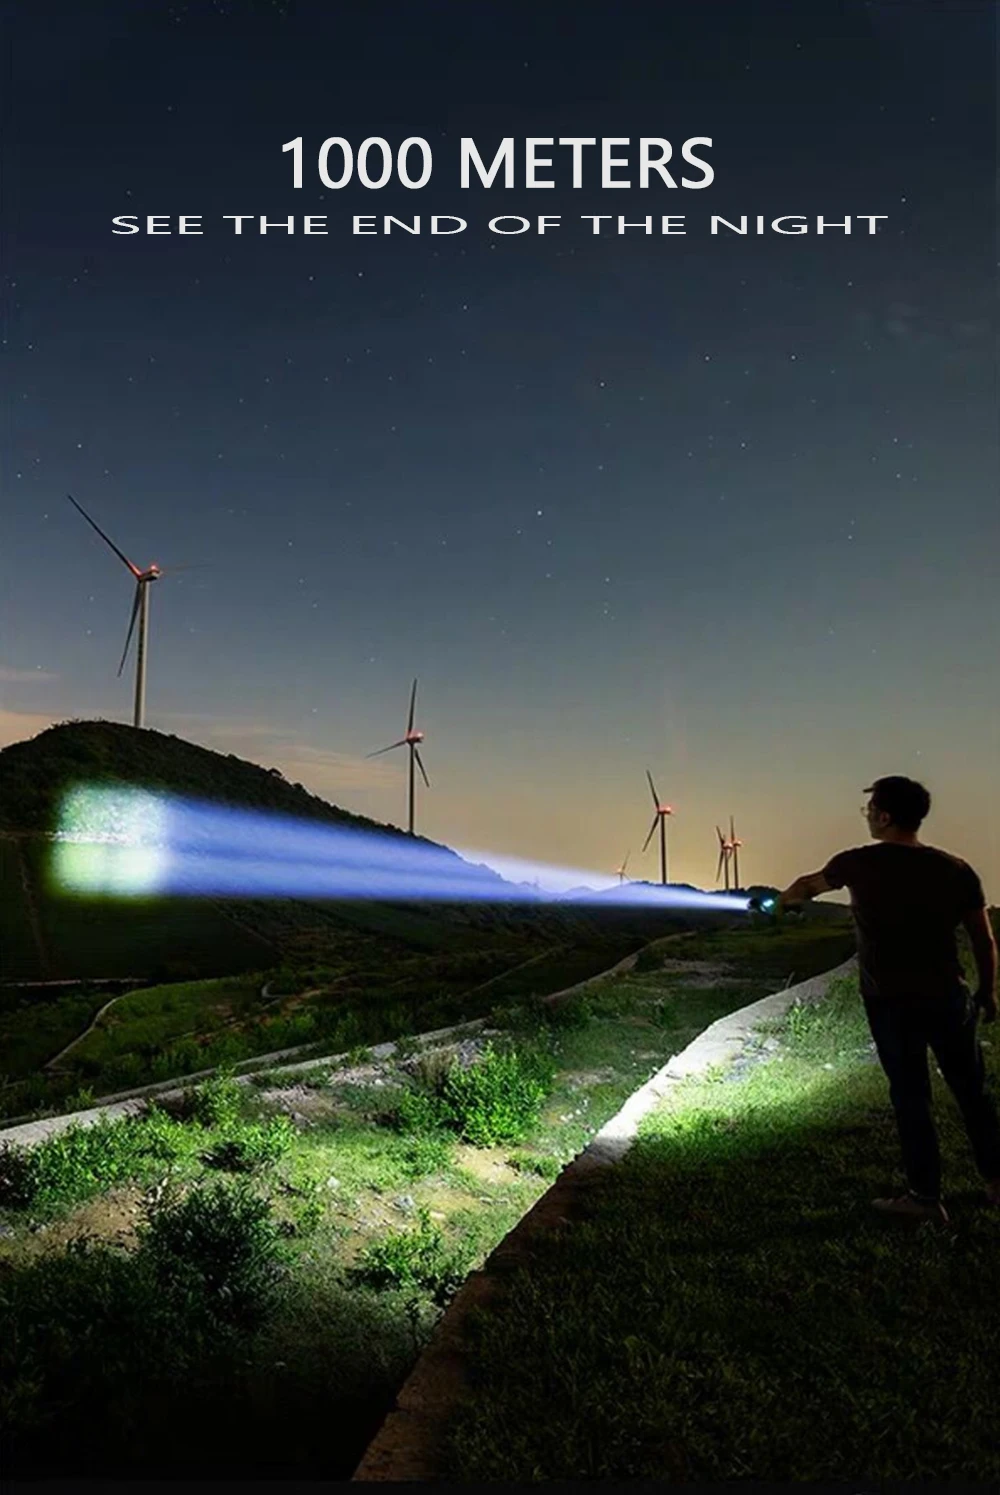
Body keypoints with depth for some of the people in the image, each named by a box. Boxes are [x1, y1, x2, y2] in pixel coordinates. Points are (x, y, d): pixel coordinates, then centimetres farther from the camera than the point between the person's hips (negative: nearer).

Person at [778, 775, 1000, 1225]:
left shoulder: (859, 864, -8)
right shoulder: (956, 870, -6)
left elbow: (809, 884, 13)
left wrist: (783, 899, 35)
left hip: (890, 1002, -2)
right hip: (948, 998, 2)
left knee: (910, 1096, 8)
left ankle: (926, 1196, 15)